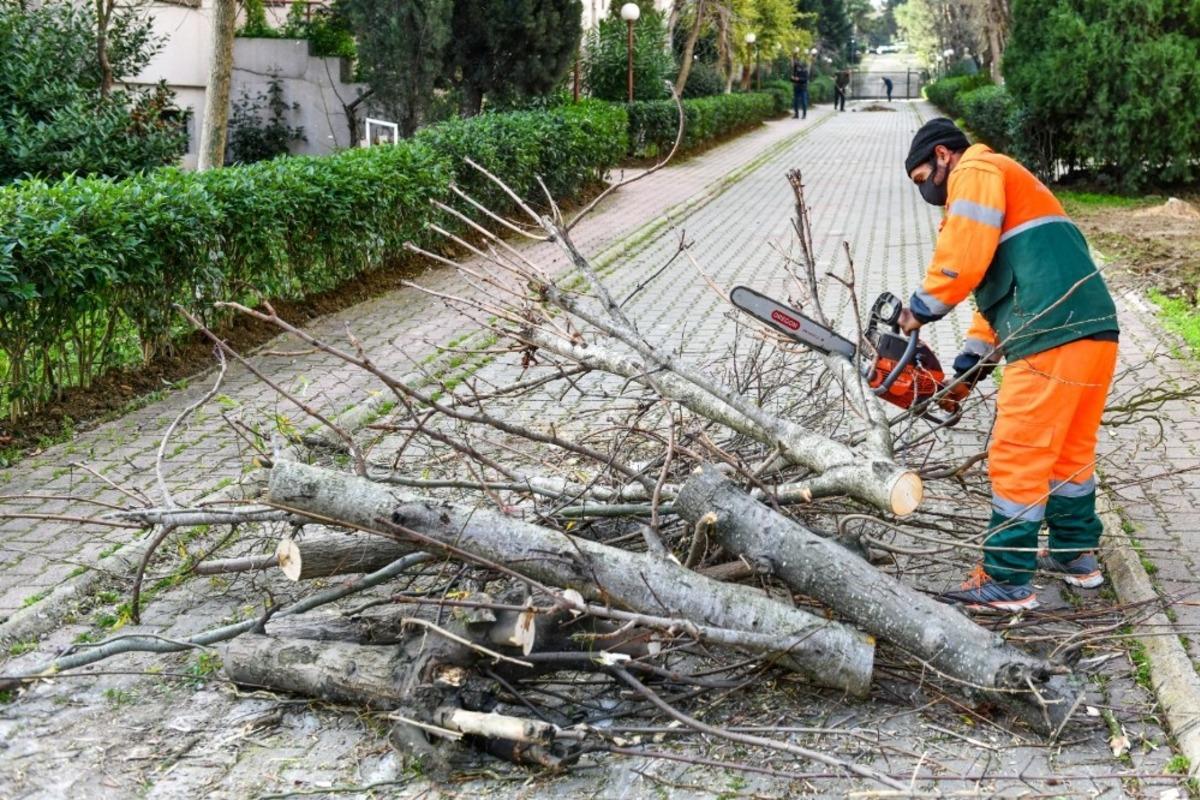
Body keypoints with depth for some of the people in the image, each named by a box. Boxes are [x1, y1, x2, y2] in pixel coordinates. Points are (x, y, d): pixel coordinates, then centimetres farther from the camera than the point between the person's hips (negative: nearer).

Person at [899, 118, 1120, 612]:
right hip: (1095, 330, 10)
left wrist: (922, 308, 1)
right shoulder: (1008, 190, 31)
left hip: (1054, 337, -10)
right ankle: (1076, 556, 33)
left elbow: (963, 254, -13)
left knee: (1017, 459, -4)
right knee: (1070, 450, 22)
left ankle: (1006, 583, 2)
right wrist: (971, 361, 23)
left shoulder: (975, 171, 2)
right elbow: (1001, 283, 28)